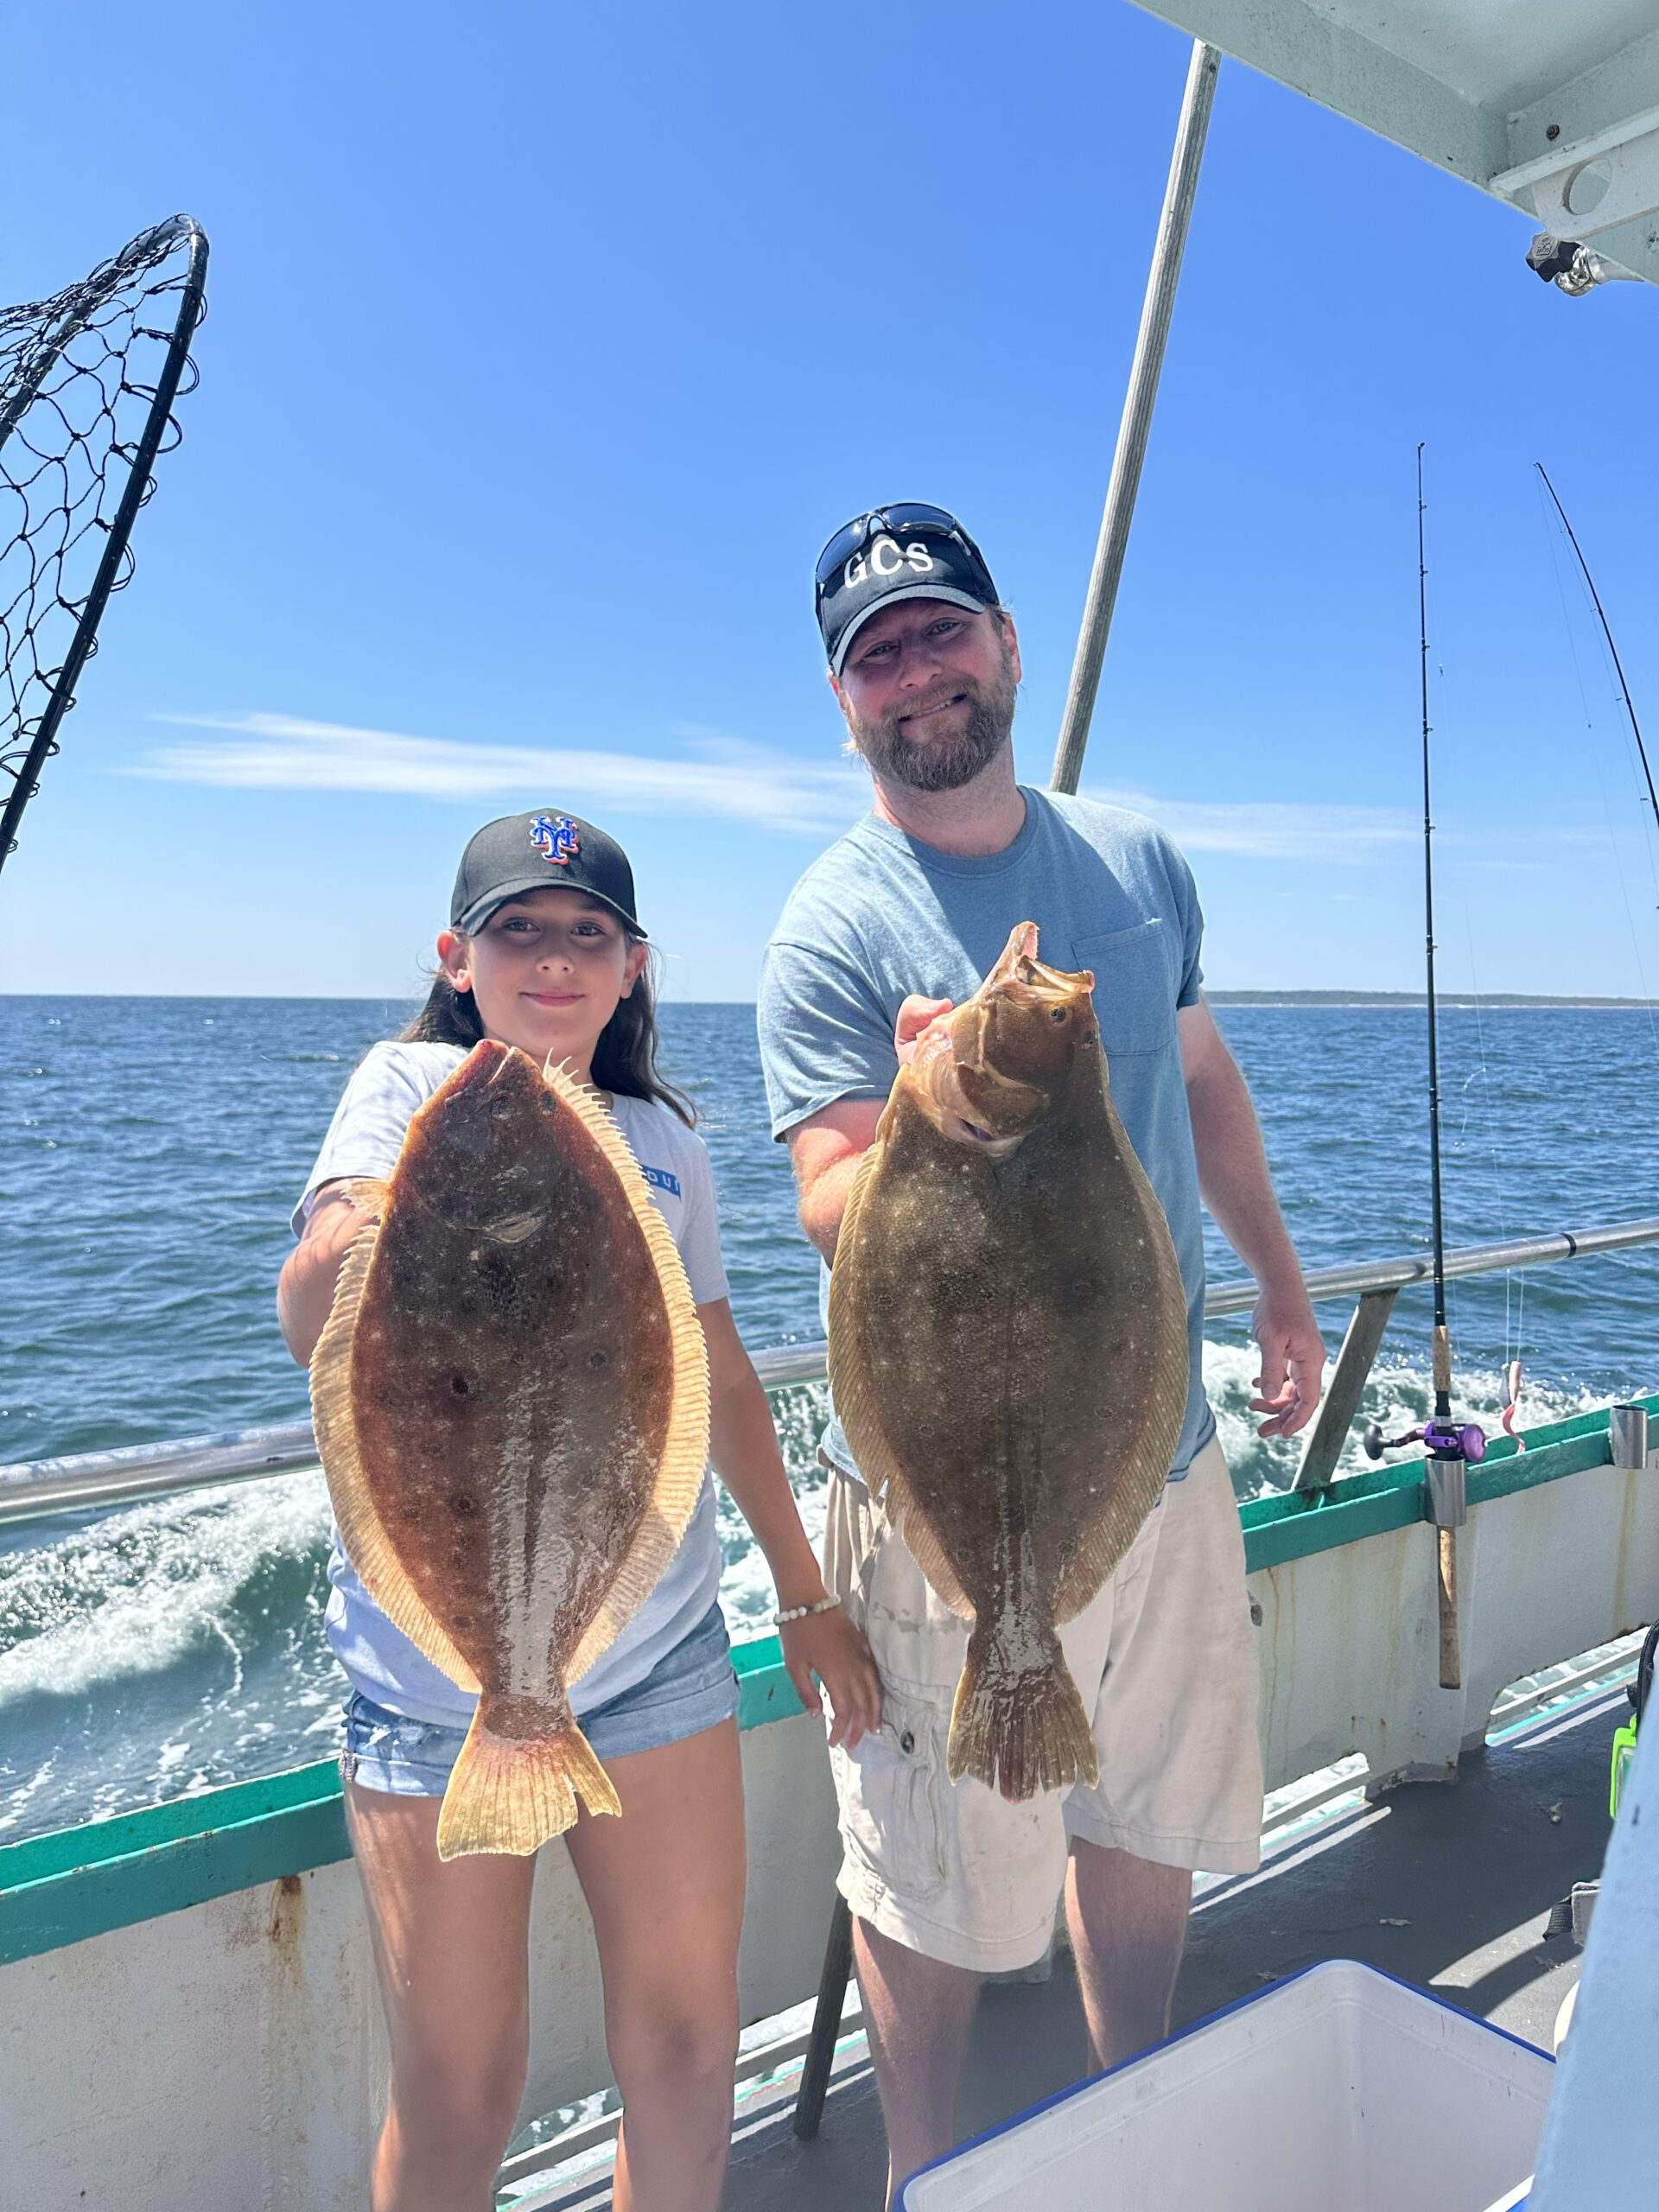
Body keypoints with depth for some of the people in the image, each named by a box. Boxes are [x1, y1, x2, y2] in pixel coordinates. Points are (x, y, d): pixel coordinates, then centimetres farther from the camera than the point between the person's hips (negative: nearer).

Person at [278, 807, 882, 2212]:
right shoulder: (409, 1085, -6)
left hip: (658, 1652, 4)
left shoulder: (664, 1139, 5)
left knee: (689, 2044, 14)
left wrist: (806, 1593, 16)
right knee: (458, 2091, 9)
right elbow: (315, 1327, -21)